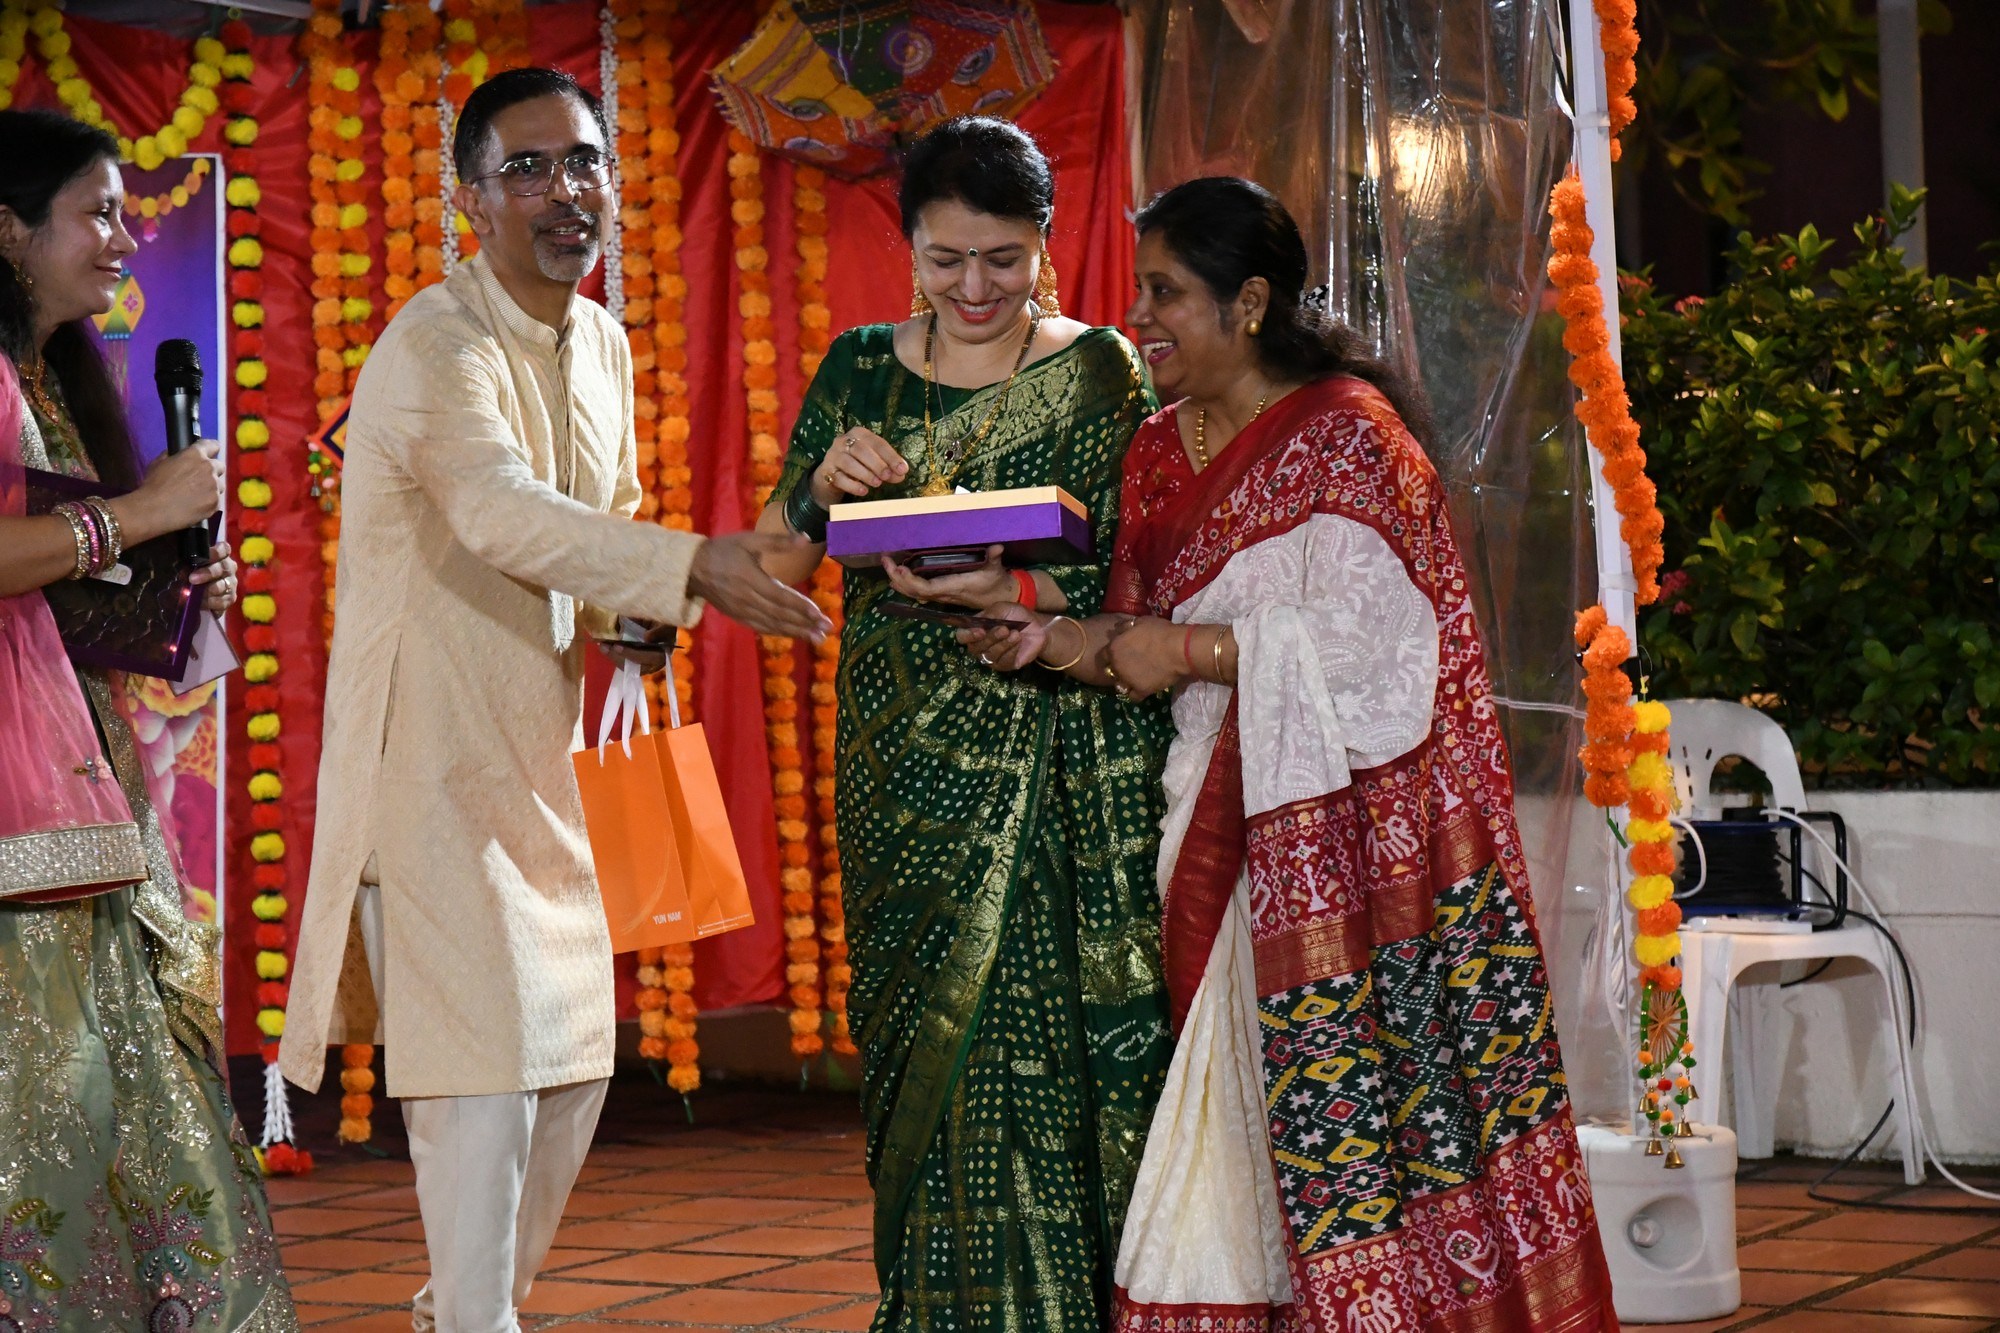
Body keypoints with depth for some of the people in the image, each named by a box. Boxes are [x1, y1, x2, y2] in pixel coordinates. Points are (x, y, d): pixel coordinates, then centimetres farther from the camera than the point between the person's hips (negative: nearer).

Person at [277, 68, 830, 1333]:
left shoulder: (603, 346, 10)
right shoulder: (436, 347, -17)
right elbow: (500, 511, -35)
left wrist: (638, 619, 0)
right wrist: (692, 568, -46)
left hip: (537, 753, 9)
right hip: (431, 750, -9)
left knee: (575, 1058, 14)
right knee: (487, 1051, -12)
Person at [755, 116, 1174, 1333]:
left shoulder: (1104, 375, 0)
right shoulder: (862, 370, 9)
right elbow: (775, 572, 9)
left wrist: (1023, 592, -22)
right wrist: (824, 490, -11)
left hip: (1068, 786, -3)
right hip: (911, 779, 3)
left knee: (1059, 1063, -6)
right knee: (929, 1056, 2)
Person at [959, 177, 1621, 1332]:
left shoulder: (1345, 433, -7)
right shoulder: (1163, 450, 16)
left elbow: (1358, 637, -16)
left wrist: (1188, 650, -13)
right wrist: (1055, 637, -1)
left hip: (1335, 836, -7)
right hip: (1214, 836, 7)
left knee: (1343, 1102, -7)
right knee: (1216, 1130, 3)